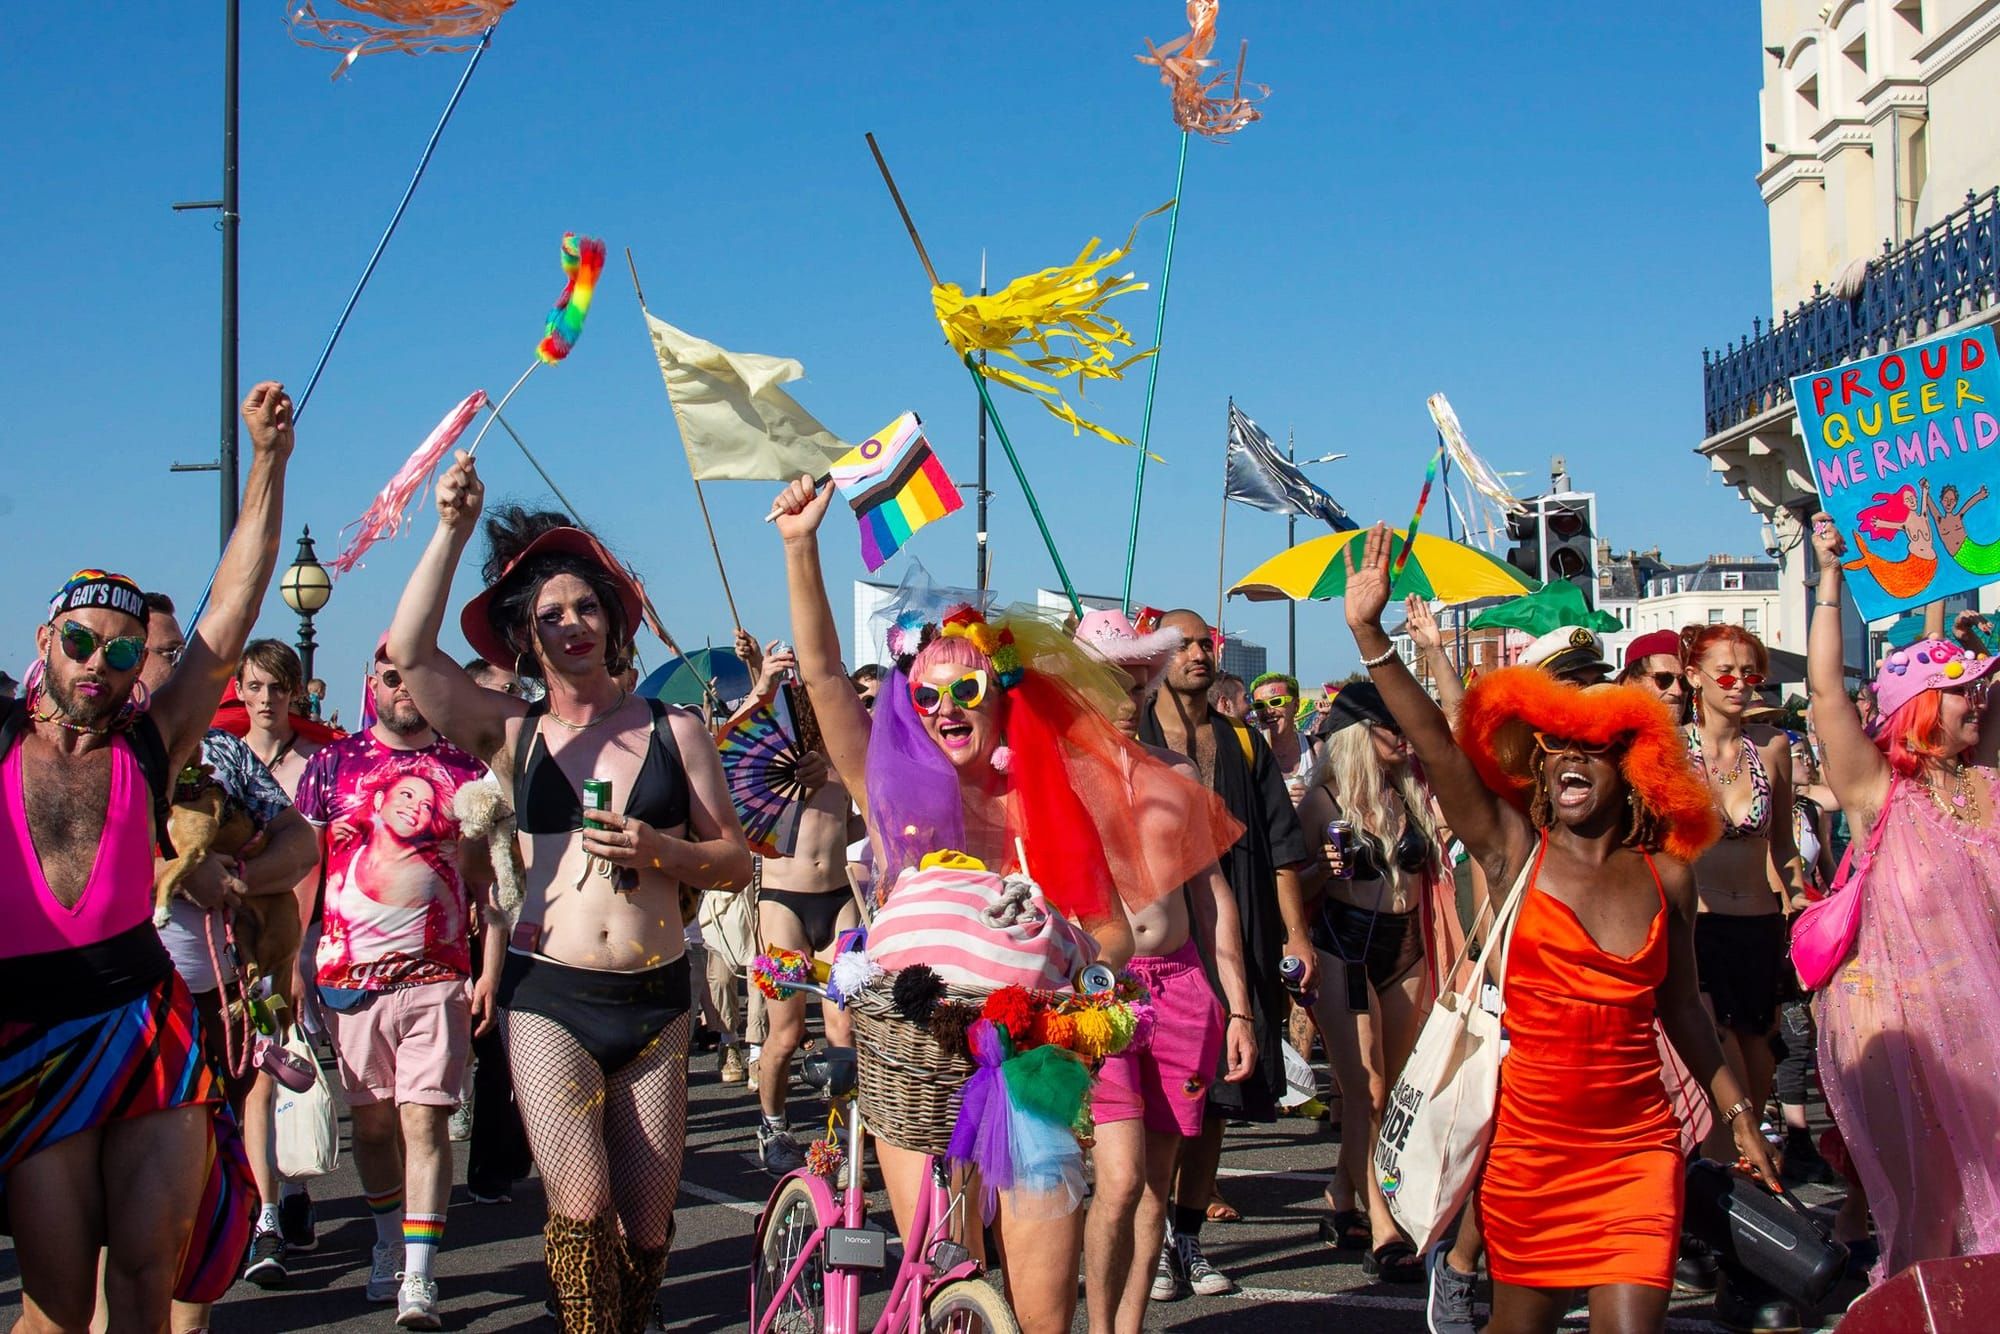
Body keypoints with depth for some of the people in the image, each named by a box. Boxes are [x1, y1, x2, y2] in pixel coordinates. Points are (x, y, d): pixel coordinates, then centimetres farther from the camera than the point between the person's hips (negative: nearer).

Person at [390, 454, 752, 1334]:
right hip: (550, 996, -1)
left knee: (647, 1229, 4)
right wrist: (453, 531, -12)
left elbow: (735, 862, 8)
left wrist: (657, 849, -11)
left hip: (654, 998, 1)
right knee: (581, 1210, -16)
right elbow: (408, 651, -7)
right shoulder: (509, 734, 7)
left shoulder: (673, 729, 9)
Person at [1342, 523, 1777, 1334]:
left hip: (1637, 1145, 1)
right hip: (1529, 1140, -1)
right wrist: (1370, 635, -22)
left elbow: (1679, 1007, 16)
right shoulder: (1516, 852, -2)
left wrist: (1736, 1112, 19)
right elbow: (1435, 746, -13)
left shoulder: (1665, 877, 5)